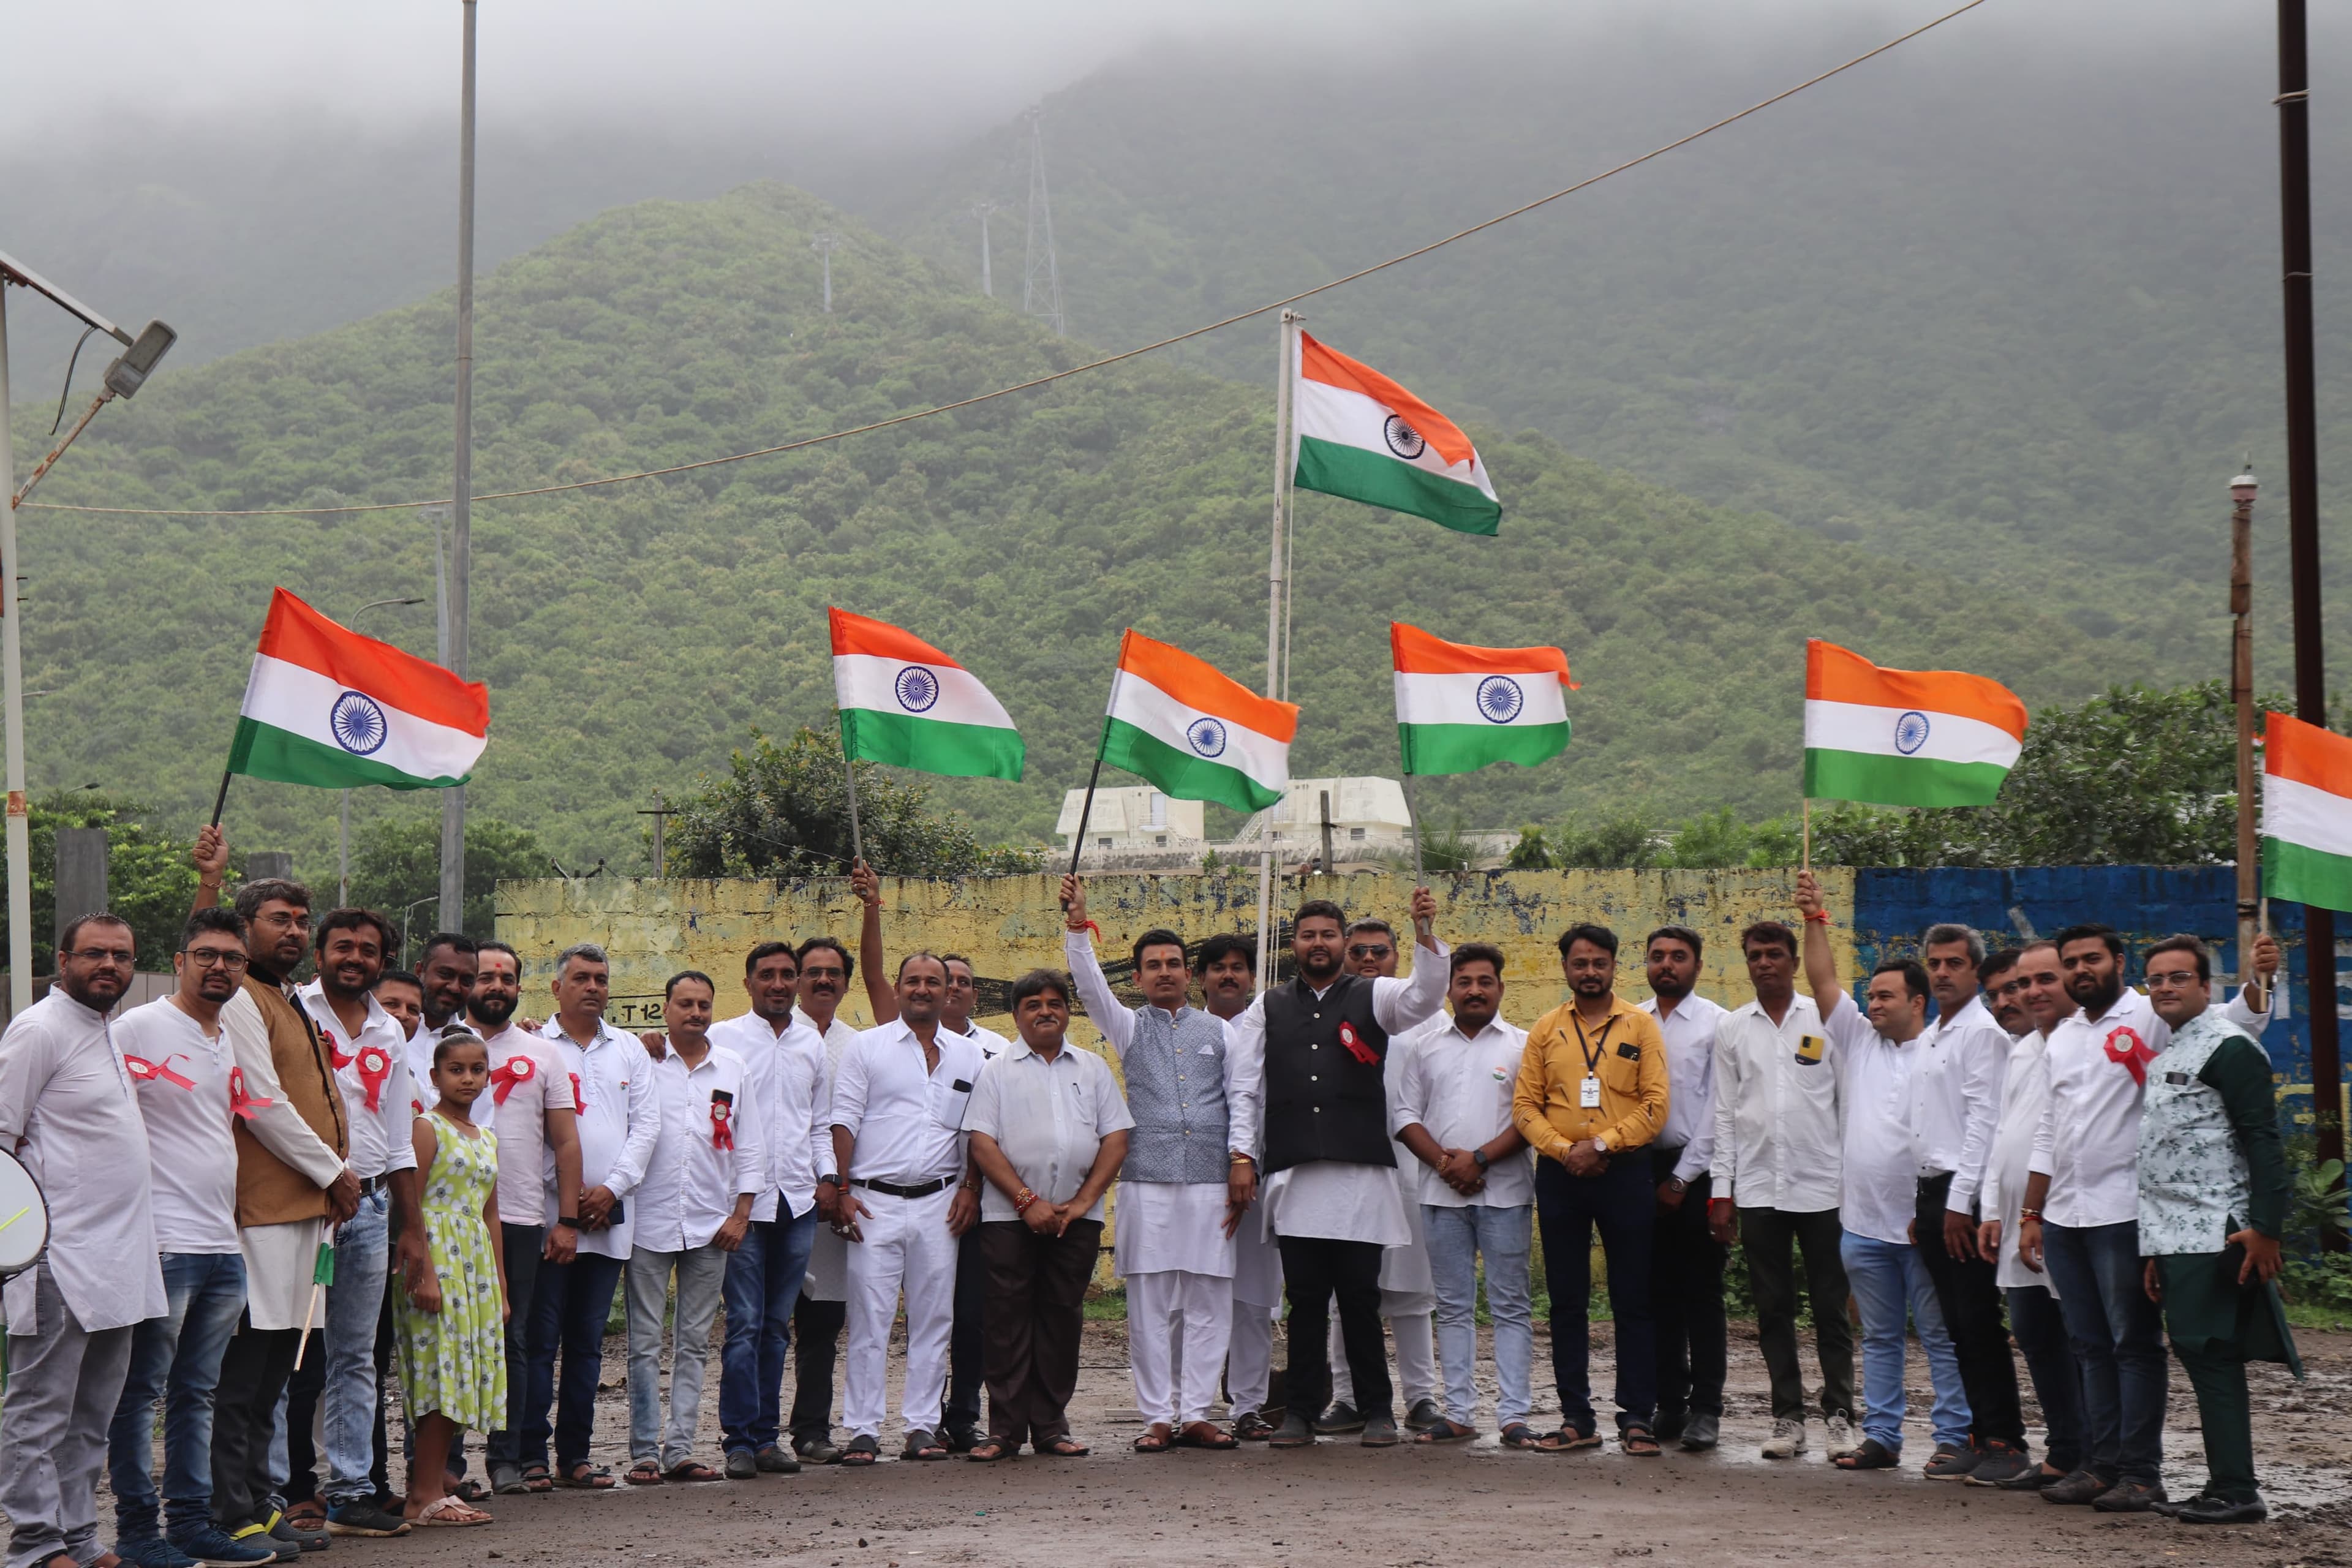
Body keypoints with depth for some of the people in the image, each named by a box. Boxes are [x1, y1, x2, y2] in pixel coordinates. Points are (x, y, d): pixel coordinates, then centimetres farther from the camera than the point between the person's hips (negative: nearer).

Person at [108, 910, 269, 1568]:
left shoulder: (233, 1041, 16)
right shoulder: (139, 1029, -7)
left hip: (223, 1244, 8)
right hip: (162, 1245, -8)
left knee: (197, 1392, 12)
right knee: (140, 1392, -1)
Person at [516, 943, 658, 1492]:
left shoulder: (630, 1050, 14)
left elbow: (646, 1124, 8)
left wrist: (611, 1188, -4)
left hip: (609, 1216, 4)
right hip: (547, 1213, -4)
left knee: (588, 1342, 7)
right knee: (540, 1339, -5)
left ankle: (575, 1456, 12)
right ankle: (530, 1455, -2)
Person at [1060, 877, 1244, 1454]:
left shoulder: (1217, 1032, 15)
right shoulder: (1128, 1027, 13)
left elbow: (1240, 1098, 13)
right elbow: (1089, 982, -2)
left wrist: (1241, 1163, 2)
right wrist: (1077, 924, -15)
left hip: (1210, 1180, 1)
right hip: (1146, 1182, -1)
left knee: (1208, 1300, 0)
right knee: (1150, 1303, -1)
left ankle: (1196, 1413, 5)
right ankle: (1158, 1417, 3)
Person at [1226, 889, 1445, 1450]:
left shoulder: (1372, 998, 11)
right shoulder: (1268, 1008, 16)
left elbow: (1427, 994, -9)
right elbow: (1244, 1088, 14)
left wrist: (1425, 932, -23)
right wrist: (1242, 1154, 3)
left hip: (1360, 1172, -2)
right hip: (1294, 1175, 2)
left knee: (1360, 1298, 0)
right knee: (1305, 1299, 4)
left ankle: (1377, 1410, 9)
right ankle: (1301, 1411, 9)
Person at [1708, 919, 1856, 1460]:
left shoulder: (1826, 1019, 3)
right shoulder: (1731, 1029, 8)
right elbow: (1724, 1112, 9)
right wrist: (1721, 1190, 4)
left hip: (1820, 1185, -2)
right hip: (1758, 1187, 2)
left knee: (1831, 1307, 1)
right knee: (1773, 1311, 5)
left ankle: (1840, 1415, 6)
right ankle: (1788, 1416, 11)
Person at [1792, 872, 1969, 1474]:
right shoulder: (1857, 1041, 11)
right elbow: (1823, 982, 4)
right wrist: (1815, 919, -5)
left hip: (1922, 1224, -5)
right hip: (1863, 1221, 5)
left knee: (1941, 1337, 0)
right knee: (1878, 1337, 12)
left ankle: (1953, 1438, 4)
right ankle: (1880, 1437, 18)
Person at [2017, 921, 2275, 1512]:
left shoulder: (2152, 1017, -4)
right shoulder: (2062, 1038, 17)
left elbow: (2233, 1024, -19)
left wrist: (2258, 981, -38)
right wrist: (2031, 1214, 17)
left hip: (2124, 1214, -7)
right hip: (2063, 1218, 7)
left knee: (2135, 1345, -3)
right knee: (2090, 1346, 11)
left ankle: (2142, 1473, 0)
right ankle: (2102, 1464, 16)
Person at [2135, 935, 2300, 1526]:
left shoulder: (2229, 1048, -7)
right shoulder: (2164, 1056, 20)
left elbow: (2263, 1143, -13)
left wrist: (2266, 1228, -21)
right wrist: (2154, 1249, 22)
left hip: (2216, 1235, -9)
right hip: (2174, 1236, 9)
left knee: (2213, 1358, -10)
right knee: (2198, 1357, 8)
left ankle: (2237, 1494, -9)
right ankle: (2224, 1487, 12)